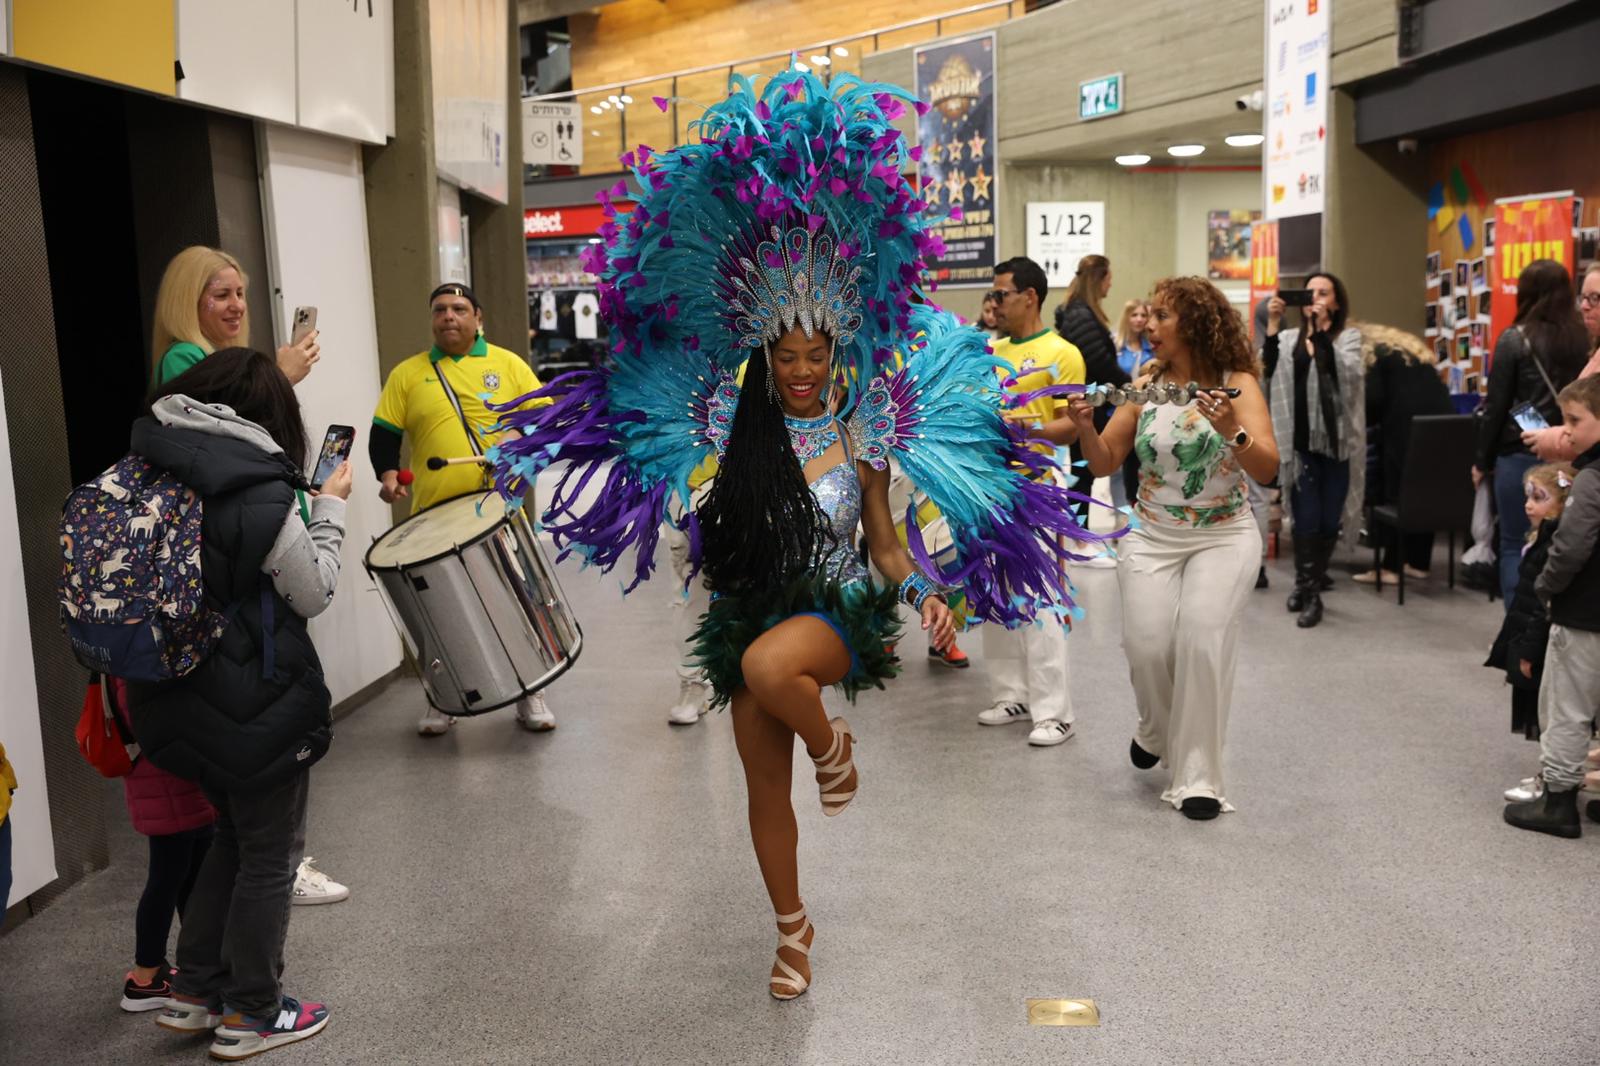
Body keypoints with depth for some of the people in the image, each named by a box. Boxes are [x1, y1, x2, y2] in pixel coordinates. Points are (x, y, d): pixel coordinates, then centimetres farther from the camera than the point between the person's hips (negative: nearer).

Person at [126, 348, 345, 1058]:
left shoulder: (146, 477, -1)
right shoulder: (260, 497, -20)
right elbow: (314, 596, -9)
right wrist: (329, 510, 1)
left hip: (177, 699, 7)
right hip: (259, 706, -7)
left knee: (233, 834, 25)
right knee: (269, 855, 10)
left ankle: (193, 991, 31)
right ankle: (250, 1016, 22)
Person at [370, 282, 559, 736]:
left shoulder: (508, 364, 5)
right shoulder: (407, 375, 8)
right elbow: (383, 435, 7)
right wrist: (388, 473, -11)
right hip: (434, 515, 1)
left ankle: (529, 695, 21)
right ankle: (442, 699, 24)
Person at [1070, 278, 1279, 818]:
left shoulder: (1236, 383, -6)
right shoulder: (1145, 384, 3)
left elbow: (1267, 468, -16)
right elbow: (1104, 463, 3)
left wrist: (1232, 431, -34)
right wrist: (1085, 425, -16)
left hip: (1224, 536, -2)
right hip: (1153, 538, 3)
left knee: (1202, 641, -20)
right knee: (1146, 646, -12)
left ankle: (1199, 778, -6)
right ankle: (1156, 729, 23)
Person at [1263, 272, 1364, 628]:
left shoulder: (1349, 337, 4)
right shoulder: (1288, 338, 7)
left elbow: (1348, 372, -17)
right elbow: (1267, 371, -11)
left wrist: (1320, 329, -25)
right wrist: (1272, 325, -20)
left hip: (1337, 443, 0)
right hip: (1301, 443, 0)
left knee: (1329, 522, 7)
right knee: (1306, 520, -4)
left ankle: (1310, 585, 25)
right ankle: (1309, 592, 11)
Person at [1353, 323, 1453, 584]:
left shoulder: (1372, 354, 8)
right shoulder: (1411, 346, 29)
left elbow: (1374, 399, -6)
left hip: (1408, 428, -7)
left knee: (1399, 496, -4)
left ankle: (1391, 566, -2)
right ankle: (1419, 562, 15)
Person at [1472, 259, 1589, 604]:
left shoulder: (1515, 338, -6)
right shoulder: (1584, 339, 3)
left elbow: (1496, 406, -4)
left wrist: (1483, 461, 4)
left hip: (1521, 456, -3)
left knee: (1515, 546, 4)